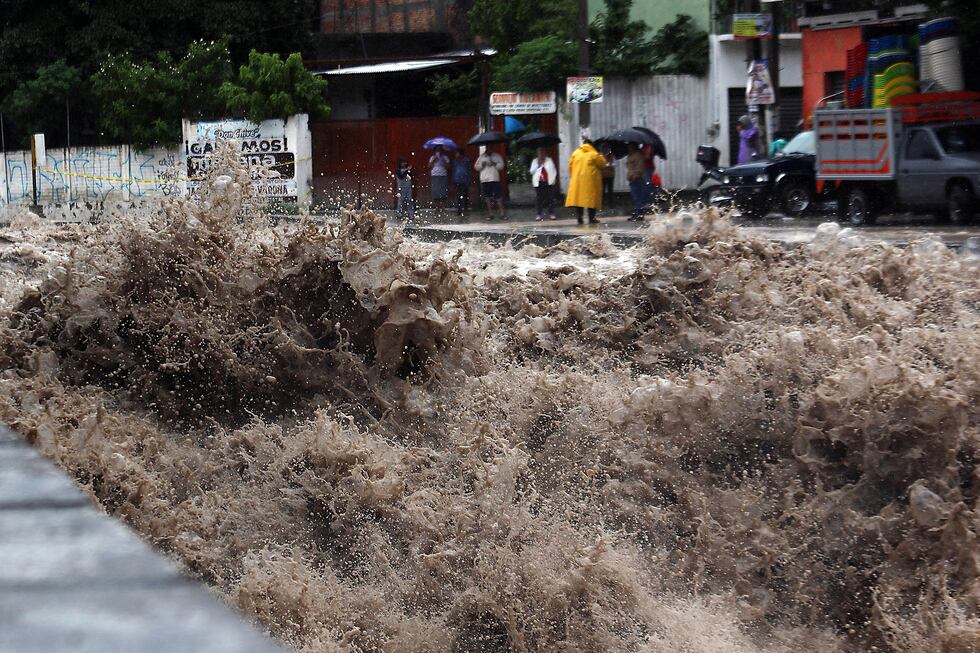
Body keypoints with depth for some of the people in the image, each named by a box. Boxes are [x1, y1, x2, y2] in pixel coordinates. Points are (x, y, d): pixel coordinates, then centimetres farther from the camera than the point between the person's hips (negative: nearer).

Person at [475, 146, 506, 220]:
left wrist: (494, 164, -13)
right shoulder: (481, 157, 14)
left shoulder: (496, 156, 10)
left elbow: (501, 165, 3)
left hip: (495, 179, -2)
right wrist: (482, 165, -8)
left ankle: (502, 213, -7)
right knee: (487, 197, 2)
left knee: (498, 196, -8)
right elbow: (476, 166, 11)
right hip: (484, 180, 2)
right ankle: (490, 213, 8)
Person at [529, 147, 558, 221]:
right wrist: (538, 165, -7)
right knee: (539, 199, -2)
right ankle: (539, 214, 2)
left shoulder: (549, 160, 9)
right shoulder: (535, 161, 10)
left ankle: (551, 214, 2)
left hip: (548, 182, 0)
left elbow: (553, 170, 8)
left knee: (550, 198, -2)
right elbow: (532, 171, 3)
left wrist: (553, 179, -1)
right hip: (538, 182, 0)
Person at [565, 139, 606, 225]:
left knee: (578, 198, 6)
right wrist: (601, 157, 23)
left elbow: (570, 166, 9)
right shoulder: (594, 154, -5)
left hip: (577, 180, 3)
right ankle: (591, 218, 0)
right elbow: (602, 164, 3)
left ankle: (579, 218, 2)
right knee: (591, 198, 2)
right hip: (590, 180, -3)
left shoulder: (575, 153, 6)